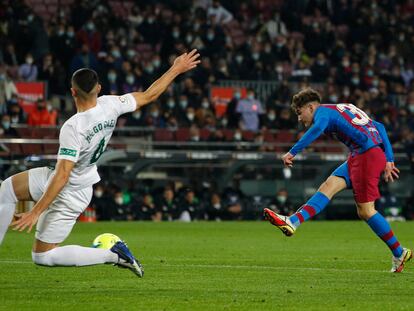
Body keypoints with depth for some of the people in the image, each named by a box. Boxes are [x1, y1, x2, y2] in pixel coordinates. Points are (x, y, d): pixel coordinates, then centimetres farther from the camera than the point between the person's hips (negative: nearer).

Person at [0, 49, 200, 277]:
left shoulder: (73, 128, -33)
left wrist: (36, 211, -28)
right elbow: (149, 95, -3)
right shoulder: (109, 105, -15)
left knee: (42, 256, 2)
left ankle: (113, 255, -2)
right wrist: (176, 69, 9)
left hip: (70, 194, -9)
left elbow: (62, 176, -33)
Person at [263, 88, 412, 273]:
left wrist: (293, 152, -25)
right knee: (330, 185, 1)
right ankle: (292, 223, -9)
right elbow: (379, 127, 24)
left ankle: (399, 254, 3)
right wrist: (388, 160, 22)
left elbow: (317, 128, -23)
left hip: (366, 154, -9)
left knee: (365, 211, -5)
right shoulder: (343, 110, 27)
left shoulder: (323, 111, 2)